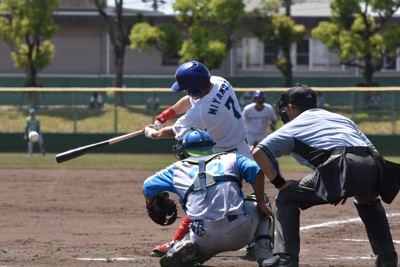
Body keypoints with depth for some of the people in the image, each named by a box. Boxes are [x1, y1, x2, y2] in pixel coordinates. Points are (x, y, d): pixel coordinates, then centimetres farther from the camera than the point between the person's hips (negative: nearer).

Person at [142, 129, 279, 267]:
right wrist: (261, 204, 8)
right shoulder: (230, 158, 17)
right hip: (239, 233, 0)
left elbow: (148, 187, 22)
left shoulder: (178, 168, 19)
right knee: (261, 204, 32)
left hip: (205, 239, 0)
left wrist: (152, 205, 43)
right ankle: (263, 254, 10)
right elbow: (255, 170, 0)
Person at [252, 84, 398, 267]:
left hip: (341, 166, -5)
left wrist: (279, 182, 16)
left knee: (286, 199, 13)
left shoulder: (293, 126, 24)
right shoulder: (341, 119, 38)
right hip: (373, 168, 5)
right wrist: (349, 189, 31)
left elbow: (258, 152, 13)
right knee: (369, 202, 40)